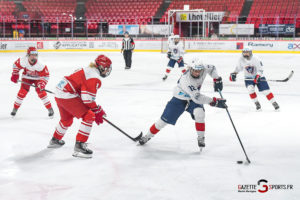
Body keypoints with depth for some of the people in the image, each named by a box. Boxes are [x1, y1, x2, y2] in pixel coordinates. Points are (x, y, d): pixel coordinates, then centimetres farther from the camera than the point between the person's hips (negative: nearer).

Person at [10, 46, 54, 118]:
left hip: (37, 78, -2)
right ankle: (15, 108, 12)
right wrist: (15, 75, -5)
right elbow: (16, 65, -6)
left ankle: (50, 109, -4)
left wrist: (42, 84, -37)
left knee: (41, 92, -15)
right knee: (22, 92, -7)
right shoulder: (23, 61, -29)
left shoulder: (40, 65, -34)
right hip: (27, 77, 2)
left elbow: (46, 76, -25)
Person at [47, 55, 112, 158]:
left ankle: (55, 140, 53)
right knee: (89, 116, -10)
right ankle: (79, 146, -12)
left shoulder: (87, 70, 17)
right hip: (68, 96, -11)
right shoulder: (94, 78, -15)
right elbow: (88, 98, -22)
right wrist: (97, 111, -8)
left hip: (59, 93, 11)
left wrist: (97, 109, 20)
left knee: (67, 119, 31)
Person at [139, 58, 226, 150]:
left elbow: (211, 68, 7)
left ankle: (201, 138, -6)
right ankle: (148, 135, 21)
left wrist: (217, 79, -7)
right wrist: (214, 101, -44)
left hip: (193, 98, 4)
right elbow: (197, 98, -43)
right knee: (165, 120, -1)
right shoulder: (186, 80, -39)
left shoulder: (202, 69, -19)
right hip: (179, 99, -4)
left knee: (199, 113, -25)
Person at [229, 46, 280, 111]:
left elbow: (260, 70, -19)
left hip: (259, 77, -2)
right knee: (250, 89, -24)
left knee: (266, 90, -7)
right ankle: (257, 103, -8)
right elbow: (239, 67, 9)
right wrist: (234, 73, -2)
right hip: (248, 78, 2)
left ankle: (274, 103, 8)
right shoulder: (241, 60, -9)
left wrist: (258, 76, -34)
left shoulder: (255, 59, -21)